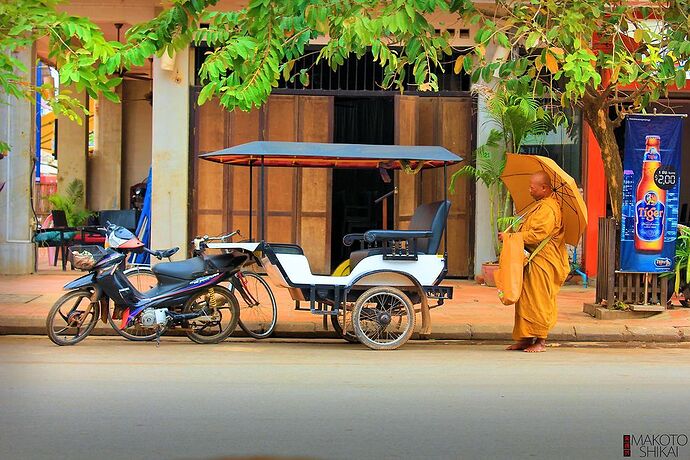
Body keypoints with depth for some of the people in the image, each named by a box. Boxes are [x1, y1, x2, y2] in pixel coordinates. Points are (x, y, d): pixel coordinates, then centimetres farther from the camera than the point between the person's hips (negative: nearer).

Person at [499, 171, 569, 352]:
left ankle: (540, 341, 0)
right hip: (531, 259, 10)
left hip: (542, 262, -10)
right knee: (525, 300, 10)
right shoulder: (540, 206, 18)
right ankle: (525, 339, 14)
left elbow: (537, 235, -23)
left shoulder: (548, 209, -16)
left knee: (538, 301, -6)